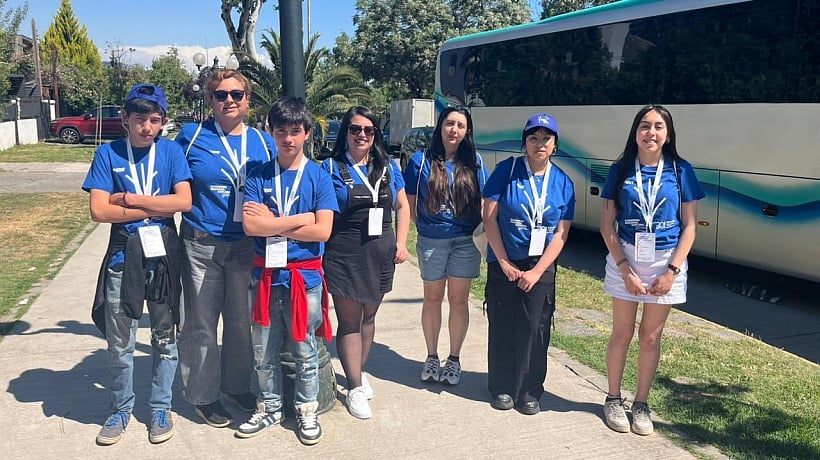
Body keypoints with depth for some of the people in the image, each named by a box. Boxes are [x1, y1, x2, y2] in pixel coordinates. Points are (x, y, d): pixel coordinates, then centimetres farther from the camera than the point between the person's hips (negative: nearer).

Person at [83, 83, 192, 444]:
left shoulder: (171, 151, 0)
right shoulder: (108, 153, -2)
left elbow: (184, 201, -11)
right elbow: (99, 211, -10)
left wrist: (130, 199, -12)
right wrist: (156, 208, -12)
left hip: (164, 252, 0)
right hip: (124, 253, 0)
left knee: (165, 334, 11)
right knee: (119, 339, 9)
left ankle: (161, 408, 26)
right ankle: (121, 409, 28)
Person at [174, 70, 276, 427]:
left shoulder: (264, 143, 6)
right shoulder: (191, 137, -1)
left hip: (248, 246, 3)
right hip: (202, 245, -2)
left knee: (243, 320, 13)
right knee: (201, 323, 5)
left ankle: (236, 385, 32)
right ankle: (202, 394, 22)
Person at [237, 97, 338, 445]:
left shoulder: (318, 177, -2)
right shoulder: (258, 176, 1)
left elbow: (322, 231, -12)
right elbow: (250, 225, -11)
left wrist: (272, 224, -11)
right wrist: (300, 219, -12)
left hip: (305, 276, -2)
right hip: (265, 275, 2)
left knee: (304, 351, 10)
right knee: (263, 352, 13)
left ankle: (307, 409, 28)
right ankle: (269, 408, 31)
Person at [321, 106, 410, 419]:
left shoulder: (388, 167, 8)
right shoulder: (331, 167, -3)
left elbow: (402, 207, 14)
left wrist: (401, 243, 5)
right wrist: (325, 250, -12)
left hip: (380, 254, 4)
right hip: (344, 255, -4)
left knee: (368, 316, 15)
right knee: (349, 320, 1)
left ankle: (360, 370, 33)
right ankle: (355, 388, 10)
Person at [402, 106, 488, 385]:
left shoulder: (474, 163, 3)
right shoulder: (421, 161, -1)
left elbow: (483, 202, 8)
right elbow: (410, 202, 2)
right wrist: (425, 226, -3)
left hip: (465, 241, 1)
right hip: (431, 241, -1)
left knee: (459, 300, 8)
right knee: (432, 298, 12)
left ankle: (454, 360, 23)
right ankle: (431, 358, 27)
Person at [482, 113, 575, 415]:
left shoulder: (563, 183, 1)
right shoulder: (507, 170, -5)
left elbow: (561, 233, -1)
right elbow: (489, 217, -7)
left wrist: (536, 271, -9)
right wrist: (505, 263, -10)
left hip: (540, 267, 1)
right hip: (504, 263, -1)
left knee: (535, 329, 2)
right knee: (502, 327, 5)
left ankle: (530, 391, 18)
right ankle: (502, 388, 21)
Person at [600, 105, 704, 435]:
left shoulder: (680, 171, -2)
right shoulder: (621, 170, -2)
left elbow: (689, 226, -2)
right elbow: (607, 225, -4)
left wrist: (672, 271, -10)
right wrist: (625, 269, -11)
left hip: (666, 262, 0)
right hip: (625, 259, 0)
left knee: (650, 337, 9)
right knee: (622, 333, 9)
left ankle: (641, 404, 24)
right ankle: (613, 400, 24)